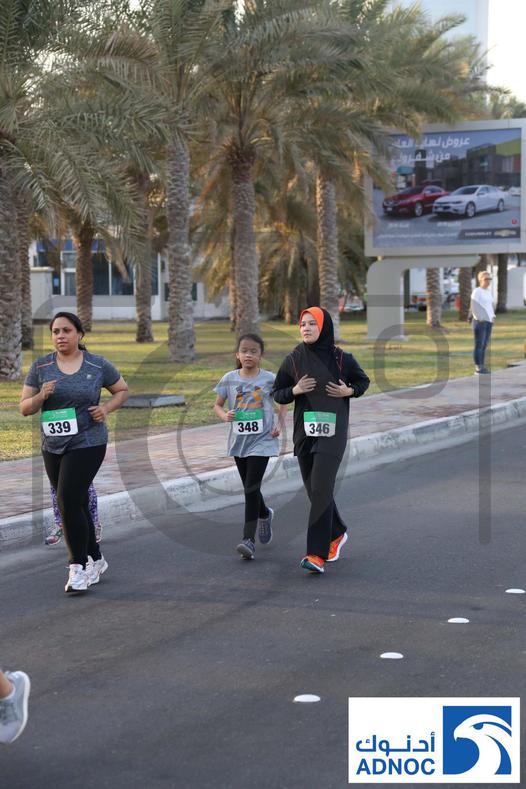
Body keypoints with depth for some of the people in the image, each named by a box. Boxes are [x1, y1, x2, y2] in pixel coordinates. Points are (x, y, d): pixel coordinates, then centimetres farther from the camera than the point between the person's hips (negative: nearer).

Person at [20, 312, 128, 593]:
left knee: (68, 502, -15)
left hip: (87, 444, -4)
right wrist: (41, 396, -17)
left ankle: (78, 567, -4)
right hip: (53, 447, 4)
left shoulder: (98, 365, -3)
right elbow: (25, 408, 3)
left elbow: (122, 390, 12)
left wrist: (106, 408, -7)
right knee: (76, 506, 11)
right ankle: (95, 560, 27)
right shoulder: (41, 366, 1)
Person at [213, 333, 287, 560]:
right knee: (249, 488, 16)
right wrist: (224, 415, -13)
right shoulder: (229, 379, 0)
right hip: (239, 440, 4)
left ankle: (249, 539, -13)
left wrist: (280, 423, -5)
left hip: (262, 441, -4)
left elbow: (283, 402, 9)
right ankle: (265, 515, 47)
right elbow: (217, 405, 8)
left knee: (252, 488, -13)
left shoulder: (269, 379, -4)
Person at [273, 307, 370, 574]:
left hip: (332, 430, -4)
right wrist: (295, 390, -9)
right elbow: (277, 393, 11)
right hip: (304, 430, 4)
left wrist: (349, 390, -6)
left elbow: (363, 381, 14)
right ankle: (337, 534, 38)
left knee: (321, 489, -15)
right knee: (314, 490, 12)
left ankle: (318, 554, -17)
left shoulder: (341, 358, -2)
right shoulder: (293, 359, 4)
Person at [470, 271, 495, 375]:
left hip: (489, 321, 8)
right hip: (480, 322, -8)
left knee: (485, 345, 7)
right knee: (479, 345, -7)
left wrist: (493, 316, 13)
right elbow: (474, 307, -13)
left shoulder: (488, 292, 16)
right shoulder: (477, 291, -8)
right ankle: (478, 368, -7)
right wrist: (479, 319, -16)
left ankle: (482, 366, 11)